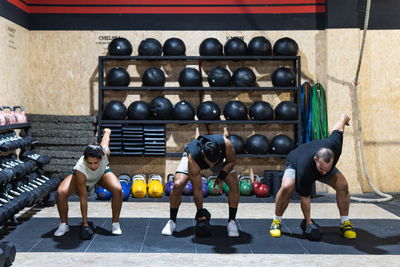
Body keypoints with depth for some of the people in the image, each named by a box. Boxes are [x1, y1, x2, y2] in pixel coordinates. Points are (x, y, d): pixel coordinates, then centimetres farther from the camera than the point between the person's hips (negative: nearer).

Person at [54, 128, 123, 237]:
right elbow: (83, 198, -35)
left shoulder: (104, 152, -40)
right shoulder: (80, 169, -43)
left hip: (102, 173, 2)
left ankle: (115, 224, -9)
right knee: (61, 193, -26)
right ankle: (64, 224, -2)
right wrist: (84, 222, -31)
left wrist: (107, 131, 10)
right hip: (83, 176, -2)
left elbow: (105, 137, -15)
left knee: (117, 189, -27)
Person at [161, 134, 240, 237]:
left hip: (219, 158, 2)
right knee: (177, 184, -24)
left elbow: (231, 161, -16)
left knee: (234, 184, -19)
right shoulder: (192, 159, -43)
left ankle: (232, 221, -2)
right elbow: (197, 188, -32)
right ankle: (172, 221, -3)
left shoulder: (226, 144, -40)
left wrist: (220, 177, -29)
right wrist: (200, 212, -24)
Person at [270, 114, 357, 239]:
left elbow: (339, 126, -17)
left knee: (343, 185, -18)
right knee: (286, 187, -33)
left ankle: (345, 223, -2)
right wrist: (308, 221, -19)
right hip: (295, 163, -4)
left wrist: (344, 118, 8)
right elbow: (304, 198, -29)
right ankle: (276, 221, -11)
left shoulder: (334, 145, -39)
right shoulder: (304, 170, -44)